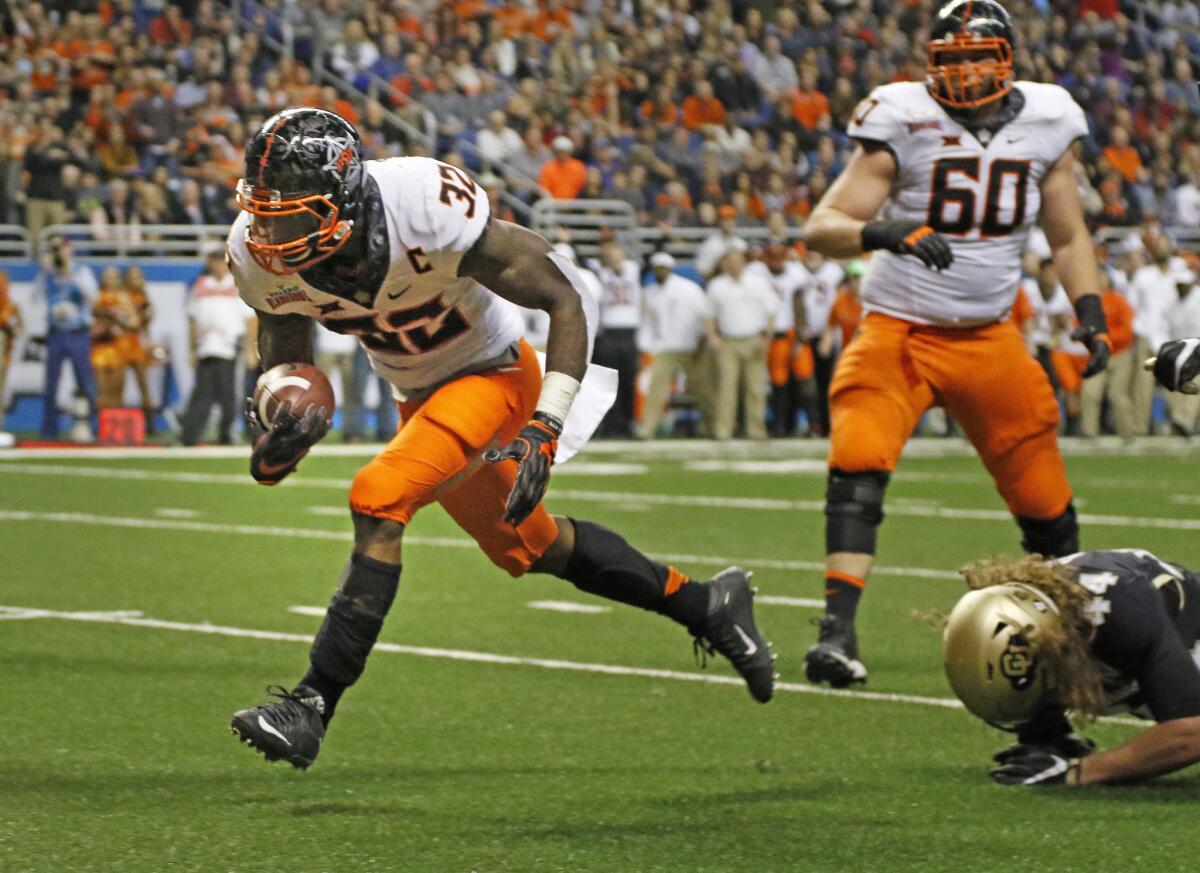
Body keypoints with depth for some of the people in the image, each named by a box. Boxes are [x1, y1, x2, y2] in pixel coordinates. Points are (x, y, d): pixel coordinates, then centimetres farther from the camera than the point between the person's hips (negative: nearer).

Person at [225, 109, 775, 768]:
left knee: (378, 499, -27)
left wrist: (545, 429, -30)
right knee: (526, 546, 21)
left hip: (493, 373, -7)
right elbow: (286, 353, 0)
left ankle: (309, 709, -22)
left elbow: (565, 300, -24)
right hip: (420, 393, 7)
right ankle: (706, 607, 41)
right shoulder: (262, 256, -19)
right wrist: (277, 437, -23)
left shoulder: (429, 211, -35)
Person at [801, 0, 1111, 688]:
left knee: (1044, 497, 4)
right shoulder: (905, 122, -10)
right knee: (859, 462, -25)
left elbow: (1068, 236, 15)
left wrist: (1091, 315, 1)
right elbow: (821, 229, -15)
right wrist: (881, 232, -35)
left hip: (989, 337, 3)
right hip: (898, 329, -3)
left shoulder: (1046, 124, 2)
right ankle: (838, 631, -28)